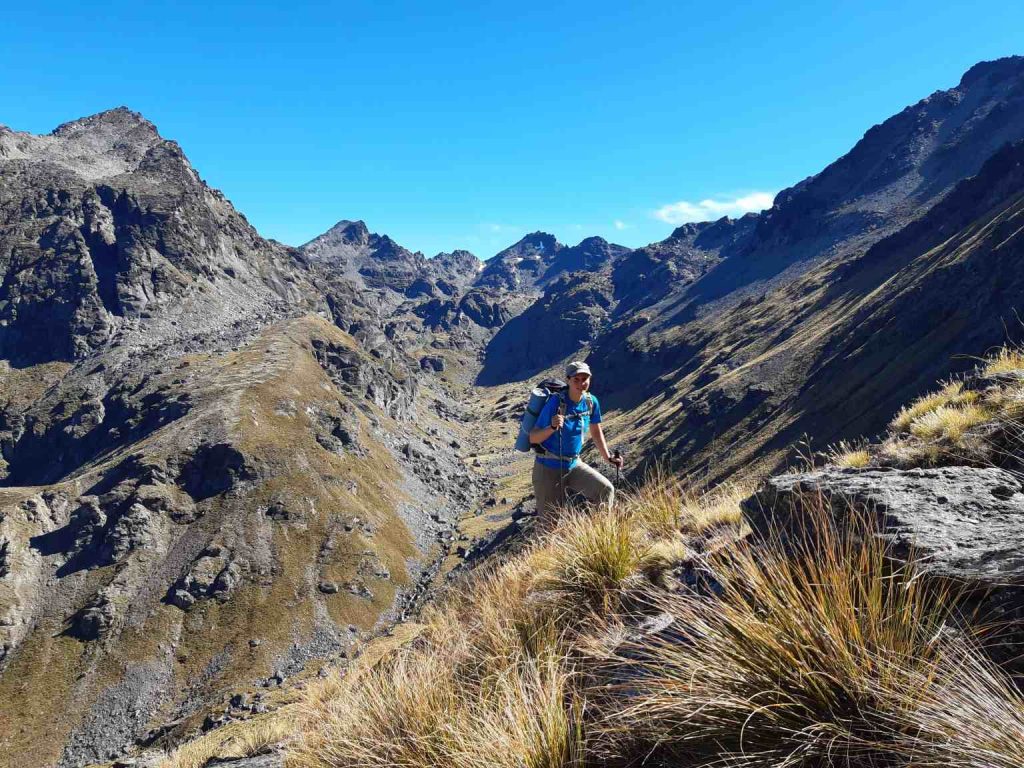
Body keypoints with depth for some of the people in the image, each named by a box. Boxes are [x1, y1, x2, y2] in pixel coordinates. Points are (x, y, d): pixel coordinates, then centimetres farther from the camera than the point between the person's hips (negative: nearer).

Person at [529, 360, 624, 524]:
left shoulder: (591, 402, -5)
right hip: (548, 467, -5)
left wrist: (608, 457, 7)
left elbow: (596, 431, 12)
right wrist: (552, 427, -37)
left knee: (606, 490, -12)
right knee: (550, 523, -1)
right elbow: (533, 438, -20)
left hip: (574, 464, 5)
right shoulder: (555, 403, -21)